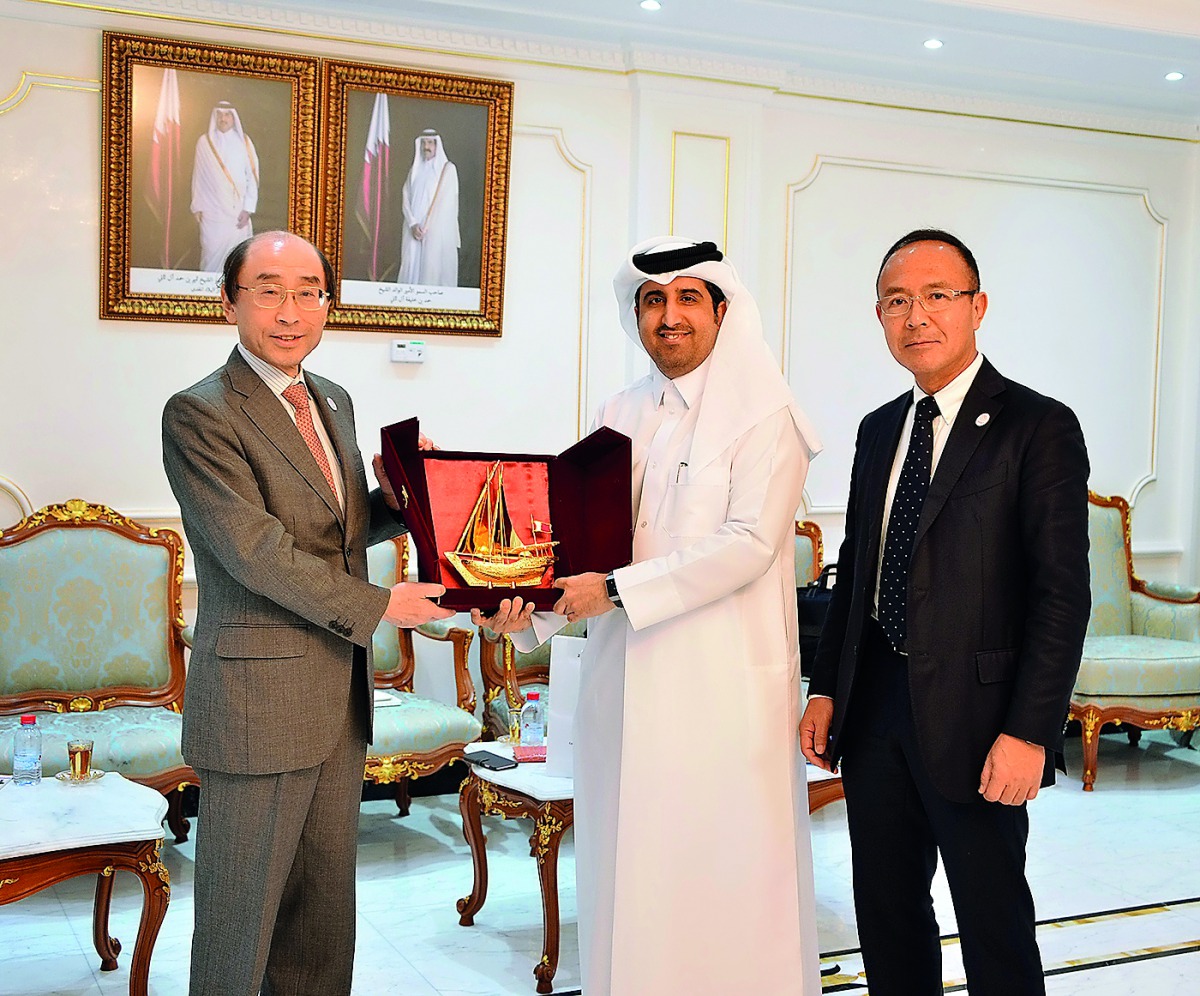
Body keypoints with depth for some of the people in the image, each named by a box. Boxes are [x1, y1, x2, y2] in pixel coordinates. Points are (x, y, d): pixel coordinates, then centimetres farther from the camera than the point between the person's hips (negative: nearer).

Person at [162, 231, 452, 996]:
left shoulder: (335, 402, 13)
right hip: (259, 698, -7)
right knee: (241, 915, 5)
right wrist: (376, 607, -14)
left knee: (325, 910, 15)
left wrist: (397, 497, -1)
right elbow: (253, 549, -19)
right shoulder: (198, 414, -12)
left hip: (341, 699, 7)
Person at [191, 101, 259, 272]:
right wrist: (197, 207, 3)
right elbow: (198, 176, 6)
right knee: (212, 251, -1)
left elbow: (252, 176, 0)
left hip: (238, 210, 0)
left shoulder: (243, 142, 1)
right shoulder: (204, 142, 3)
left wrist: (248, 209, -6)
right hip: (212, 210, 0)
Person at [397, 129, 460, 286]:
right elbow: (406, 198, 7)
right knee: (411, 266, 0)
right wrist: (413, 224, -9)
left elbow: (447, 202, -6)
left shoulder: (448, 169, -1)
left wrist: (426, 227, -8)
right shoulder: (415, 169, 14)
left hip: (438, 231, -4)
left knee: (432, 268, -9)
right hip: (413, 230, 4)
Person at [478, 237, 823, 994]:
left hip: (726, 683, -5)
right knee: (630, 869, 11)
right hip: (627, 679, 5)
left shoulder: (763, 416, -5)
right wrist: (533, 607, -9)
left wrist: (615, 591, -20)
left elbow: (748, 543, -15)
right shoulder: (623, 416, 12)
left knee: (726, 880, 2)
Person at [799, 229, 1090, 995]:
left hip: (972, 716, -6)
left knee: (995, 928, 7)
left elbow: (1062, 594, -13)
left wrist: (1029, 733, -18)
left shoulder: (1039, 427, -9)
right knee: (886, 913, 15)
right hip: (875, 706, 6)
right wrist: (827, 689, 10)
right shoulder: (879, 430, 12)